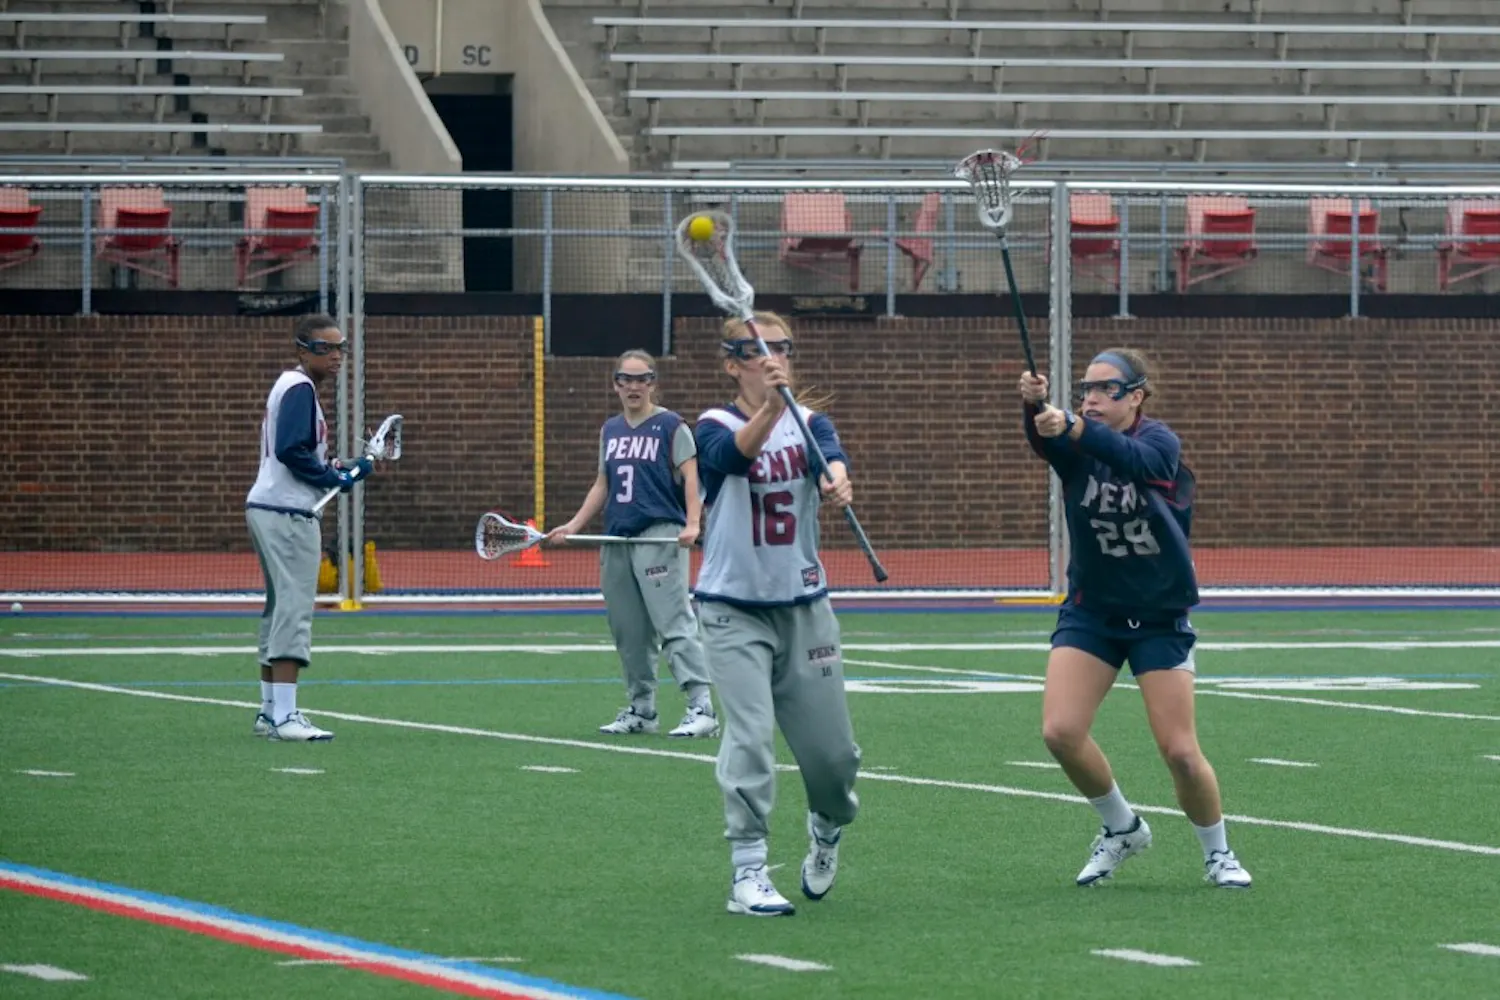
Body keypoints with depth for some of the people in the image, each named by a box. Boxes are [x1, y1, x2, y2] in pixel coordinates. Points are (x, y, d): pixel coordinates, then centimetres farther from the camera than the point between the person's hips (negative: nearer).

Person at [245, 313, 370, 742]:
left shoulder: (291, 387, 19)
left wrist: (333, 470, 8)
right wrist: (339, 478, -12)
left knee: (282, 607, 15)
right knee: (294, 609, -13)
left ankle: (270, 711, 18)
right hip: (287, 513, -11)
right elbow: (290, 450, -22)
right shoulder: (300, 389, -12)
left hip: (268, 508, 11)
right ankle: (284, 715, -17)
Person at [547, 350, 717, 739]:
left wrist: (692, 523, -19)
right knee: (629, 633, 8)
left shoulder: (670, 426, 0)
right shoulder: (610, 430, 18)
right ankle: (641, 710, 17)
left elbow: (690, 476, -6)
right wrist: (573, 526, 16)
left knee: (675, 623, -14)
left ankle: (702, 708, -17)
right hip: (617, 540, 7)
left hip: (660, 536, -7)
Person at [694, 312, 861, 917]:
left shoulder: (808, 423, 2)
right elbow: (734, 455, -30)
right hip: (734, 610, -3)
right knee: (750, 734, -18)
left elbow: (831, 454, -21)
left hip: (804, 605, 3)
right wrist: (769, 408, -50)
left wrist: (836, 479, -46)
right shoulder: (715, 427, -6)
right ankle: (747, 874, -13)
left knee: (832, 751, 5)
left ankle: (828, 827, 37)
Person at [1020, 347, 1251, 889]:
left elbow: (1135, 460, -38)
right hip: (1091, 611, 3)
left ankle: (1217, 852, 18)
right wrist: (1034, 407, -55)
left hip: (1160, 616, -3)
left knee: (1180, 751, -7)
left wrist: (1074, 430, -56)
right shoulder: (1073, 445, -6)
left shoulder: (1160, 443, -13)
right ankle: (1121, 828, 12)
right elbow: (1043, 440, -30)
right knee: (1060, 732, -14)